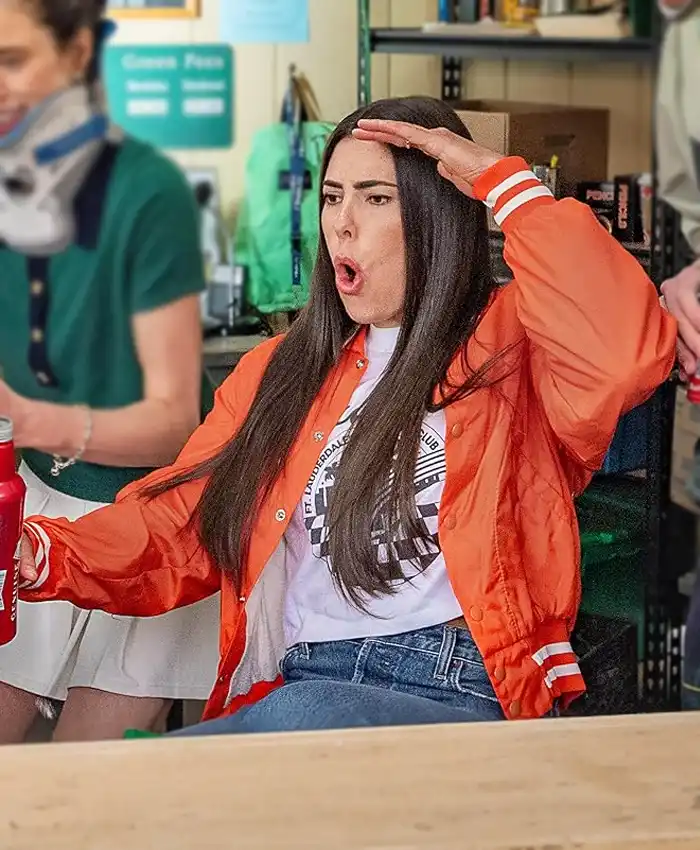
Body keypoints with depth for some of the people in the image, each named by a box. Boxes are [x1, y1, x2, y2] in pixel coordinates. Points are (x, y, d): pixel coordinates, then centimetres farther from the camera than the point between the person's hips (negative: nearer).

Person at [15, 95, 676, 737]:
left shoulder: (511, 345, 5)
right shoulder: (284, 368, 20)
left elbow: (628, 353, -19)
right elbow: (180, 530, 14)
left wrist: (505, 182, -10)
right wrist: (40, 552, -5)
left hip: (462, 695, -4)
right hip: (296, 689, 4)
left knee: (307, 715, -36)